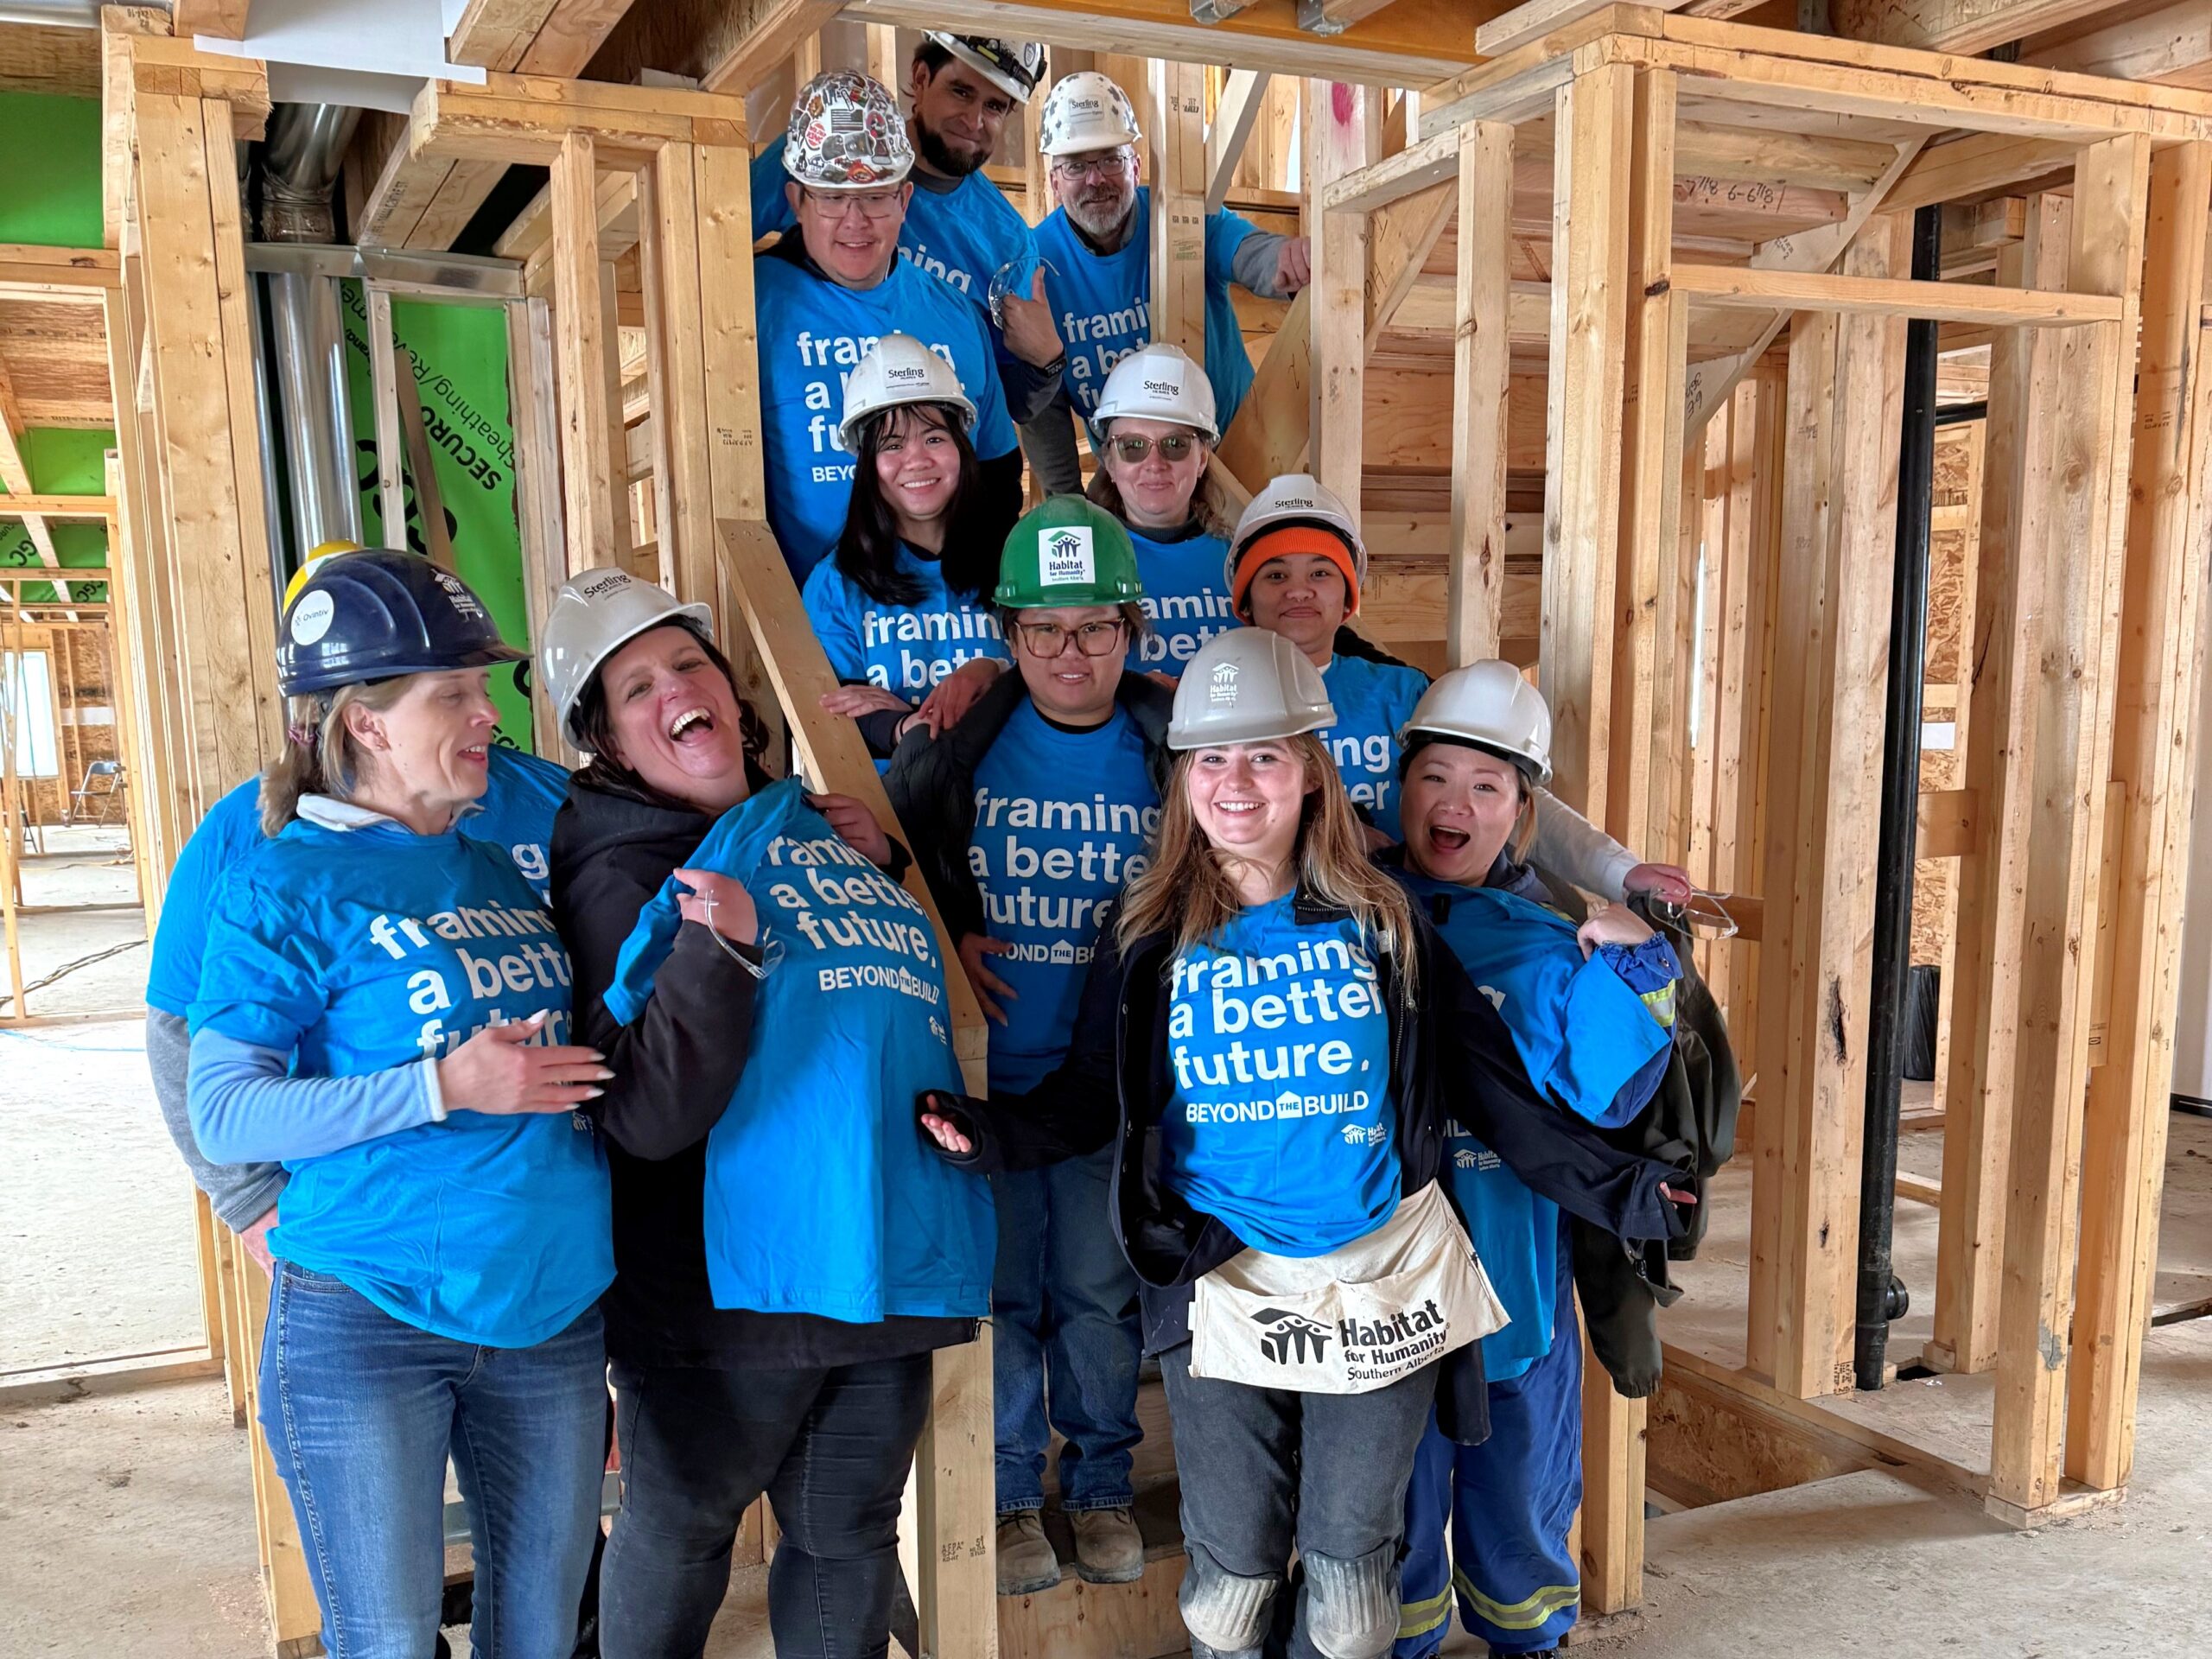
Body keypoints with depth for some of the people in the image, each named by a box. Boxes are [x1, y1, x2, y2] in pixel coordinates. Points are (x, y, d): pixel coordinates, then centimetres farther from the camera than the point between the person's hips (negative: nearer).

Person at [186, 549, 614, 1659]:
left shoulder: (507, 860, 8)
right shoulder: (288, 882, -7)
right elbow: (221, 1114, -14)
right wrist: (439, 1086, -22)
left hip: (553, 1311, 5)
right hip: (367, 1325, -5)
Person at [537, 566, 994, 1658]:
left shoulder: (813, 826, 9)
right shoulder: (619, 873, -9)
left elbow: (885, 1004, 25)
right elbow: (643, 1116, -19)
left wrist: (880, 862, 8)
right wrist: (718, 949, -31)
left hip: (887, 1263, 5)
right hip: (730, 1281, -5)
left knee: (850, 1538, 19)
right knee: (678, 1534, 16)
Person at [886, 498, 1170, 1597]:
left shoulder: (1170, 746, -3)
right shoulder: (957, 740, -5)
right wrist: (943, 939, -7)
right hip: (985, 1069, 0)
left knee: (1100, 1289, 13)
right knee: (1001, 1288, 11)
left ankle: (1102, 1483, 34)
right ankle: (1012, 1492, 31)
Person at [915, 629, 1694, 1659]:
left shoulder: (1384, 926, 0)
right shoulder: (1150, 940, 0)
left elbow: (1489, 1084, 3)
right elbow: (1091, 1097, 1)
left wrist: (1613, 1189, -3)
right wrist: (993, 1136, -17)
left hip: (1382, 1283, 0)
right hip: (1225, 1291, 0)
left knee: (1351, 1559, 14)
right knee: (1231, 1568, 11)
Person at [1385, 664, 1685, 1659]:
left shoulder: (1555, 943, -3)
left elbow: (1603, 1097, -10)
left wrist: (1637, 965, -18)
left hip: (1512, 1257, 1)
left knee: (1518, 1461, 18)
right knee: (1395, 1470, 15)